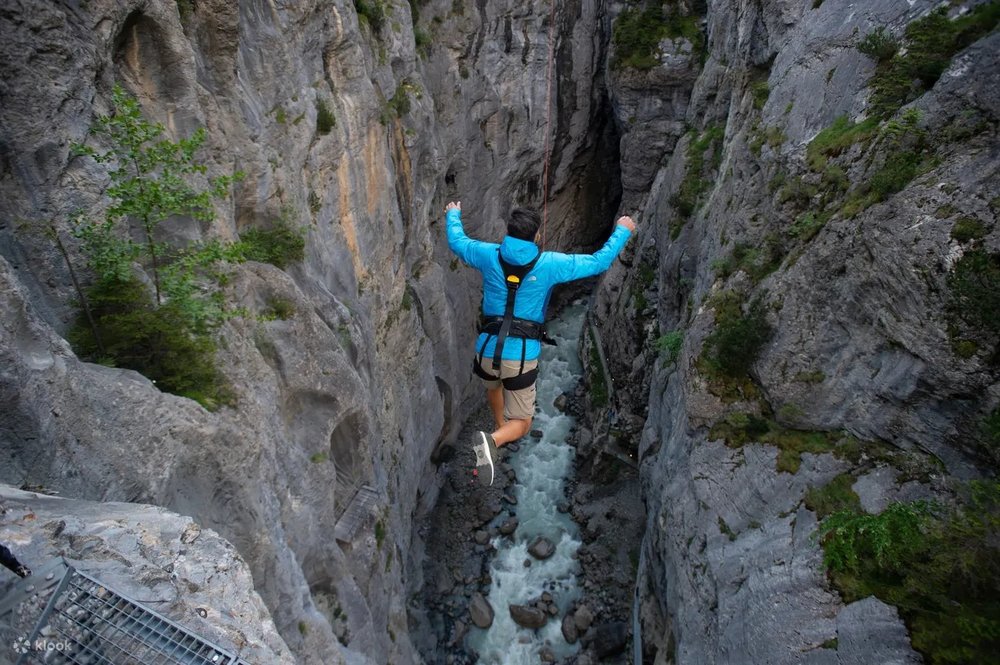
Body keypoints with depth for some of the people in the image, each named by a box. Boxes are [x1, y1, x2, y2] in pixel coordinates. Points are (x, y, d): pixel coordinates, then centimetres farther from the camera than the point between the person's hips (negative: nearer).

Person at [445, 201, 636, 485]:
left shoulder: (490, 255, -2)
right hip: (523, 356, -3)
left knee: (493, 386, 39)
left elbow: (457, 241, 18)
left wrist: (453, 215, 38)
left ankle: (501, 427, 56)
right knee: (521, 424, 10)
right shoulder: (549, 263, -8)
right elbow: (599, 261, 1)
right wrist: (622, 231, 17)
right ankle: (493, 440, -20)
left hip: (489, 349, 3)